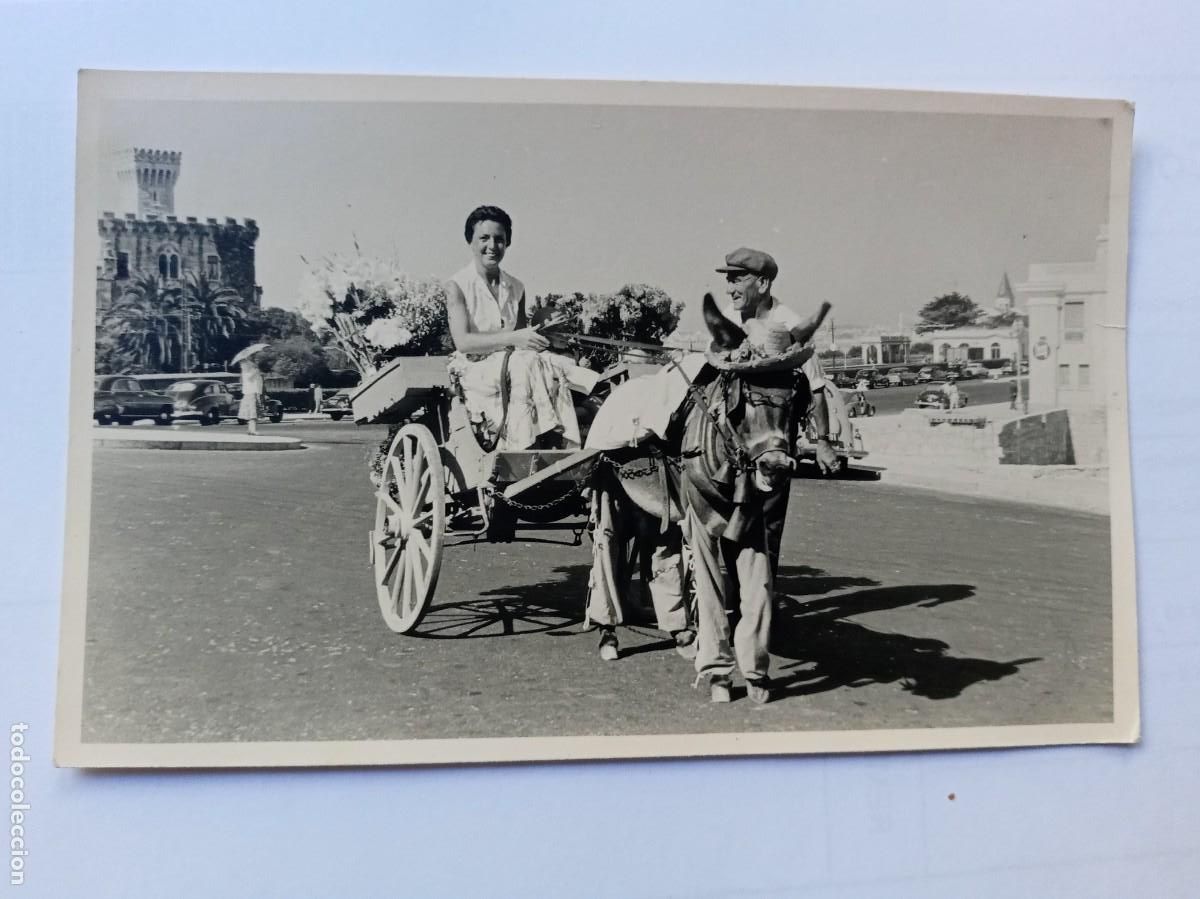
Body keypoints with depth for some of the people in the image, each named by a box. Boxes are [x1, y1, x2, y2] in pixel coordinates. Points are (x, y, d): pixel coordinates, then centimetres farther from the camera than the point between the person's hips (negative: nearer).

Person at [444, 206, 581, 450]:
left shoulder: (516, 288, 14)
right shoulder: (457, 286, -2)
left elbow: (521, 336, 14)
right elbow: (463, 341, -14)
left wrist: (531, 340, -11)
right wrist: (512, 339, -25)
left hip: (515, 364, 4)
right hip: (475, 370, -4)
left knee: (551, 364, -27)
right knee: (527, 365, -32)